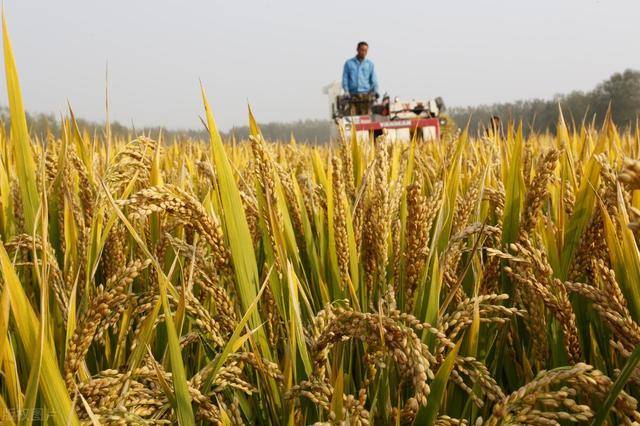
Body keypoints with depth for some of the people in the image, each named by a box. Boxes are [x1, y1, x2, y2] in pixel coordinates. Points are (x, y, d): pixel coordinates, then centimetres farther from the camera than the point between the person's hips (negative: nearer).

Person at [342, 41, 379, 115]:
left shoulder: (370, 64, 13)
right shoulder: (349, 63, 11)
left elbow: (374, 79, 10)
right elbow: (345, 79, 9)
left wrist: (375, 91, -8)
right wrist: (346, 92, -4)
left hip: (366, 95, 0)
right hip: (353, 95, 0)